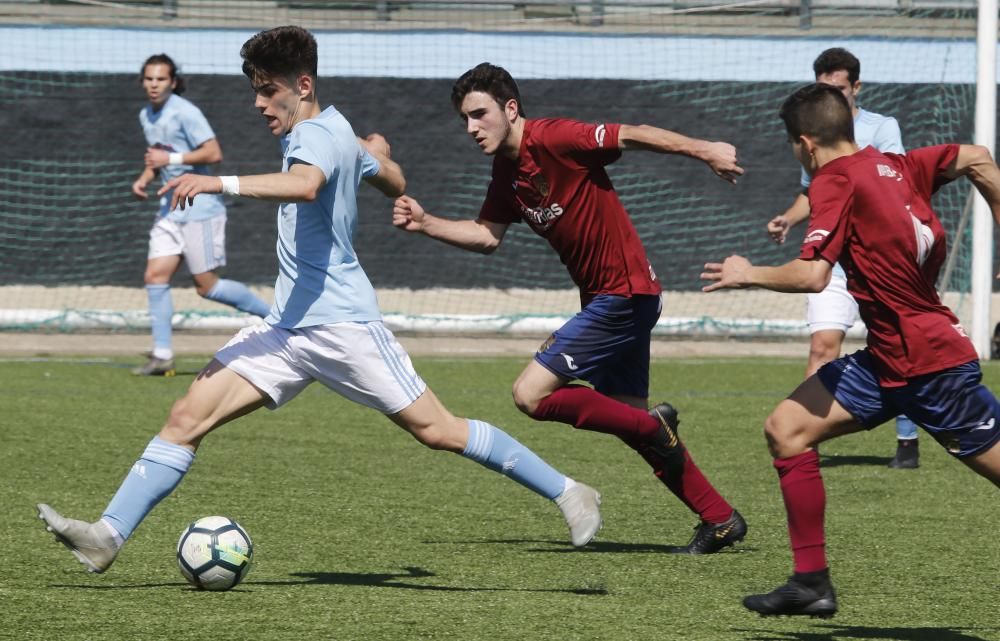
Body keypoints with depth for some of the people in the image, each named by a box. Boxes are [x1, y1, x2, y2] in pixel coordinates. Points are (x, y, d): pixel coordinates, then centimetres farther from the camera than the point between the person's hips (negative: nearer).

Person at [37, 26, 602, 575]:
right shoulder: (337, 131, 15)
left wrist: (221, 183, -43)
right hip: (289, 326, 10)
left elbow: (304, 185, -37)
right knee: (189, 416, -3)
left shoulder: (318, 135, -13)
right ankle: (108, 536, -8)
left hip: (341, 322, -10)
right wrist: (376, 152, 52)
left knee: (439, 431, -5)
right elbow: (396, 183, 30)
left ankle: (569, 494, 8)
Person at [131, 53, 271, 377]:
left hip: (199, 207, -8)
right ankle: (162, 356, 0)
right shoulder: (146, 116, 12)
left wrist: (171, 159, -22)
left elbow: (213, 153, -20)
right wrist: (145, 178, 9)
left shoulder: (184, 112, -14)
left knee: (206, 286, -5)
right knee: (155, 276, -3)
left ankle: (275, 315, 11)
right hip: (172, 207, 8)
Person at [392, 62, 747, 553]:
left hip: (624, 295, -10)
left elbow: (632, 136, -18)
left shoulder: (553, 139, -17)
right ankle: (720, 520, 24)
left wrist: (704, 152, -21)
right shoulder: (507, 170, 10)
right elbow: (487, 236, 14)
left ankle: (654, 426, -2)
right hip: (604, 297, 10)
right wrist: (425, 224, 1)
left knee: (531, 394, -13)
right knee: (629, 415, 16)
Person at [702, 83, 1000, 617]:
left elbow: (811, 275, -24)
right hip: (888, 359, 9)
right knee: (787, 427, 4)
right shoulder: (894, 166, 9)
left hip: (929, 363, -9)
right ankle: (812, 582, 4)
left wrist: (748, 276, -7)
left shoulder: (835, 182, -14)